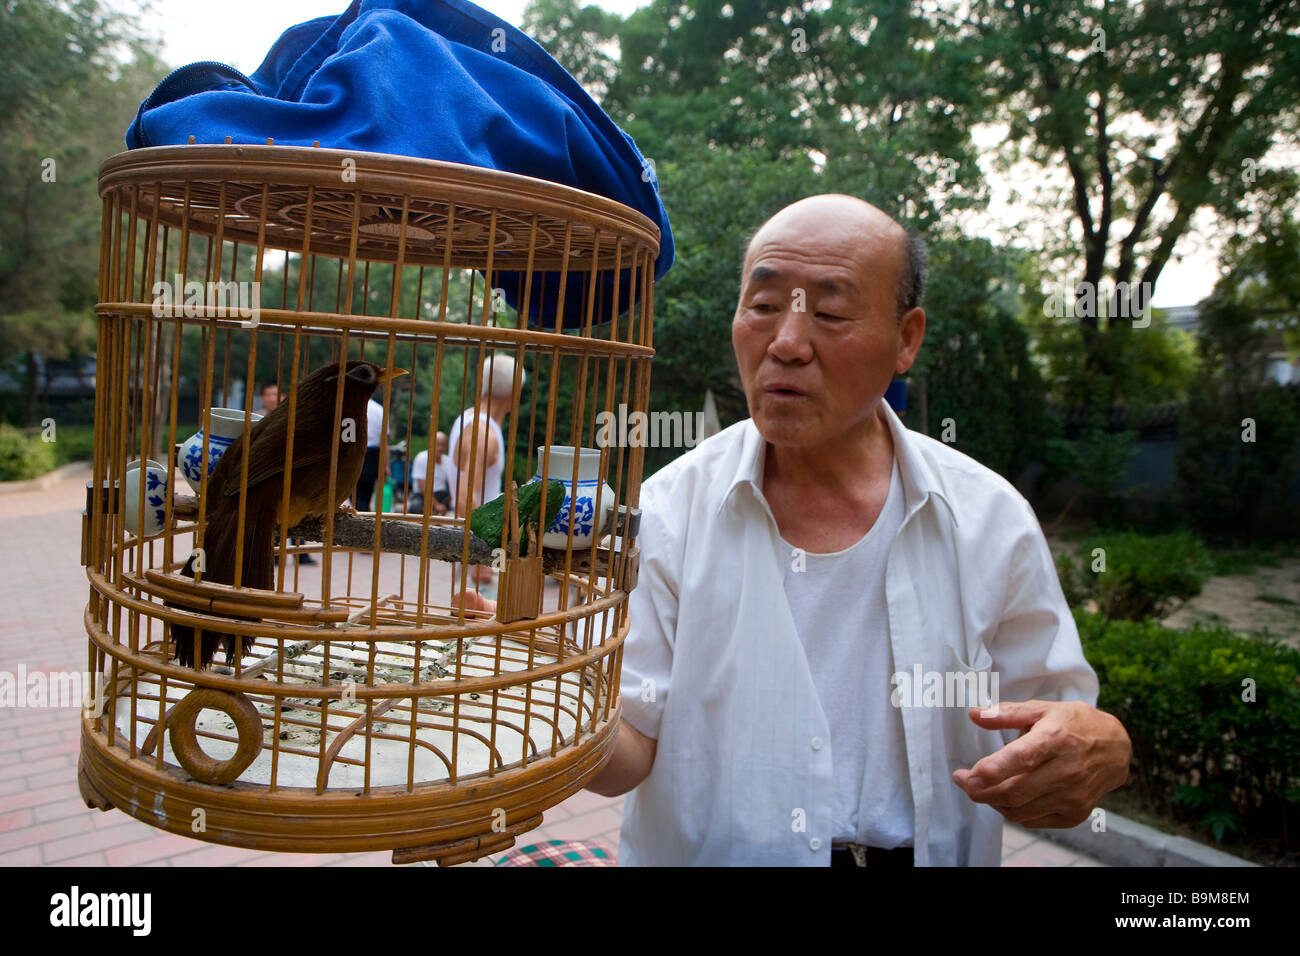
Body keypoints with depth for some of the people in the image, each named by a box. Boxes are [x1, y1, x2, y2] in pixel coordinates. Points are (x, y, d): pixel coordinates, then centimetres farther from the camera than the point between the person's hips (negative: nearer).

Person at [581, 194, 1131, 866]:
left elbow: (1059, 740, 2)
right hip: (698, 852, 0)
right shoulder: (667, 510, -8)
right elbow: (629, 749, -10)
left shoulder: (991, 522, -4)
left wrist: (1101, 747, -18)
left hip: (931, 851, 2)